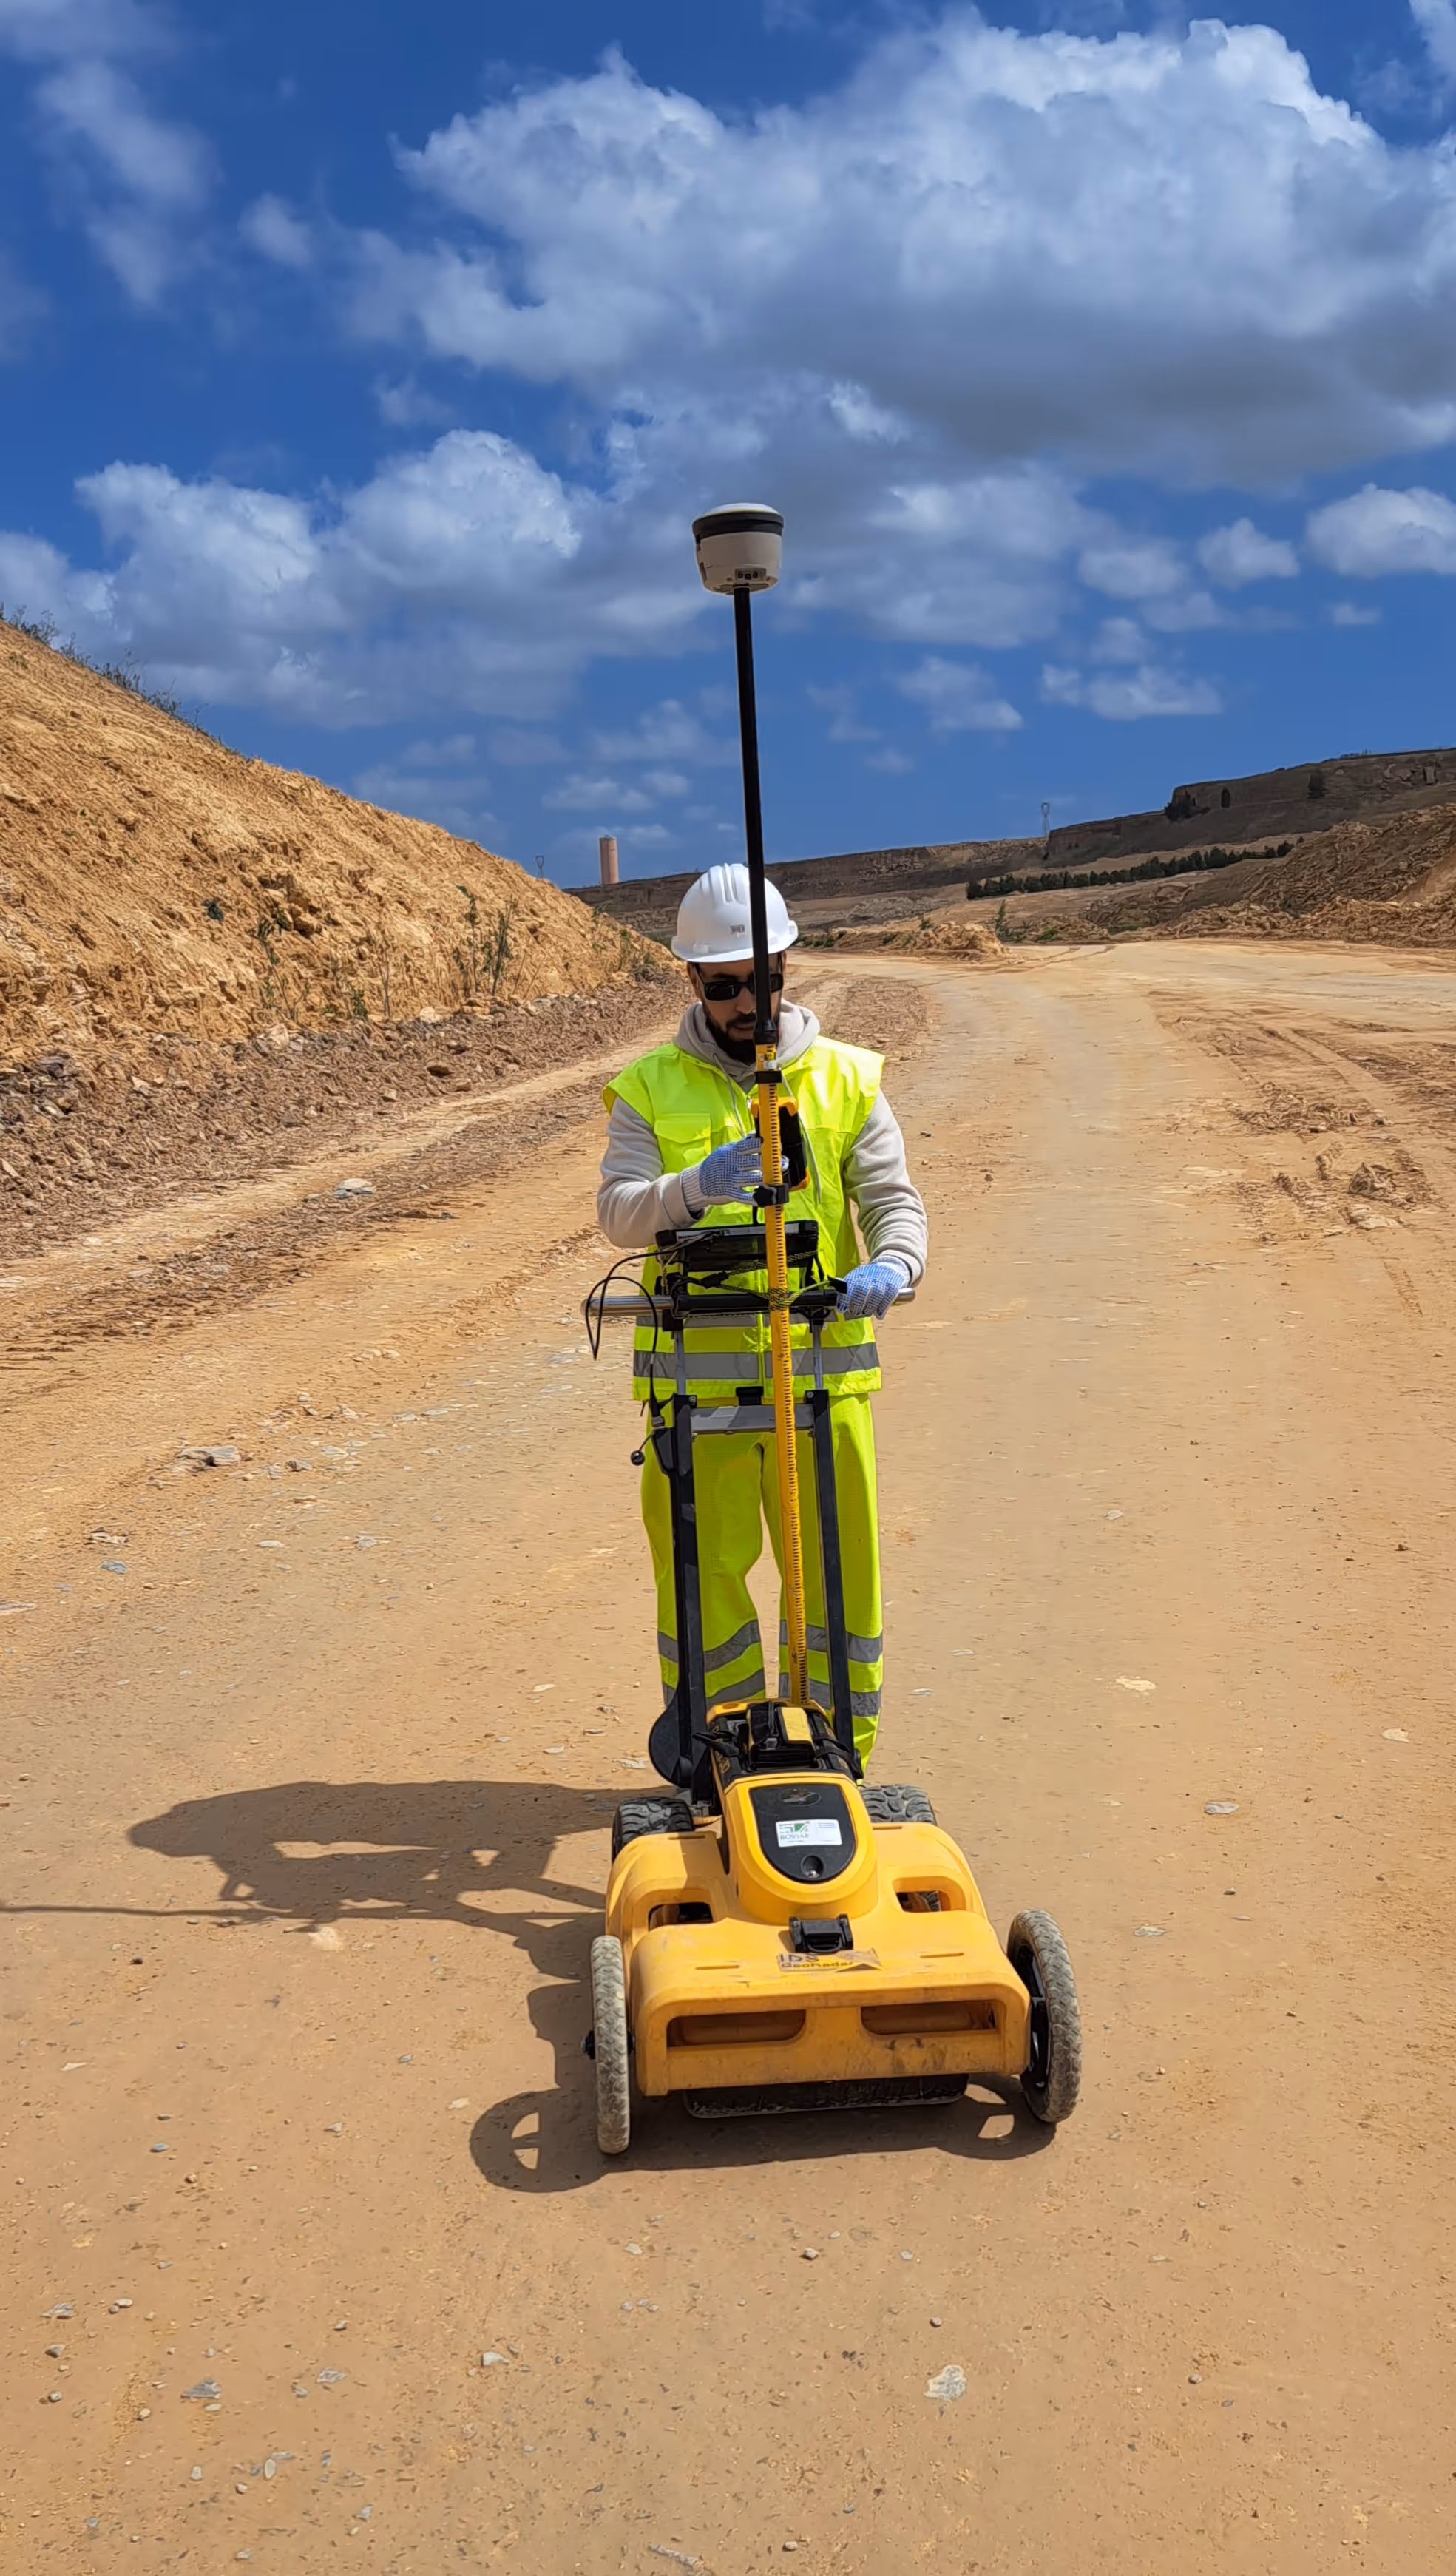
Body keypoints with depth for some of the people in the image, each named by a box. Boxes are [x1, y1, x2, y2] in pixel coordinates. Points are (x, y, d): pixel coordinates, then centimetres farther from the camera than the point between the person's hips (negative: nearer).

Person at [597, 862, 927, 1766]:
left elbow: (894, 1198, 1)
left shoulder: (846, 1079, 7)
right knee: (699, 1566, 6)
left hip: (823, 1363, 1)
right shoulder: (650, 1088, 5)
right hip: (697, 1369, 0)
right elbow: (619, 1210, -7)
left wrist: (891, 1262, -22)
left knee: (837, 1563, 7)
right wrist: (693, 1188, -29)